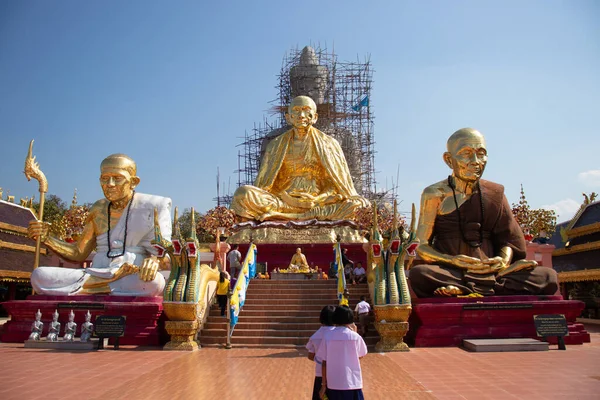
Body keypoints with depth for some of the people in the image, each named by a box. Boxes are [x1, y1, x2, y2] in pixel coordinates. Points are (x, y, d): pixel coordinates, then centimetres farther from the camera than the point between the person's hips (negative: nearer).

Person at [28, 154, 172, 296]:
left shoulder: (152, 208, 3)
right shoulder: (99, 210, 16)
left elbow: (166, 258, -5)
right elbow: (78, 253, 19)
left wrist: (154, 261, -30)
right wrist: (46, 238, 3)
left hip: (135, 280, -4)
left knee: (154, 282, -40)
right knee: (39, 276, -19)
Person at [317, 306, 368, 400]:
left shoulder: (328, 337, -4)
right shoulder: (355, 336, -8)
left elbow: (324, 363, -2)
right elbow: (361, 355, 10)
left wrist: (324, 384, 7)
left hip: (333, 383, 2)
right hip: (352, 383, -2)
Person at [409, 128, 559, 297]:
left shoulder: (495, 193, 12)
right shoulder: (436, 194, 1)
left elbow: (508, 238, 11)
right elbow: (421, 245, -1)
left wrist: (503, 260, -12)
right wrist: (452, 260, -19)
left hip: (489, 270, 4)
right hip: (449, 272, -3)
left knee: (548, 277, -18)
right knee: (419, 274, -36)